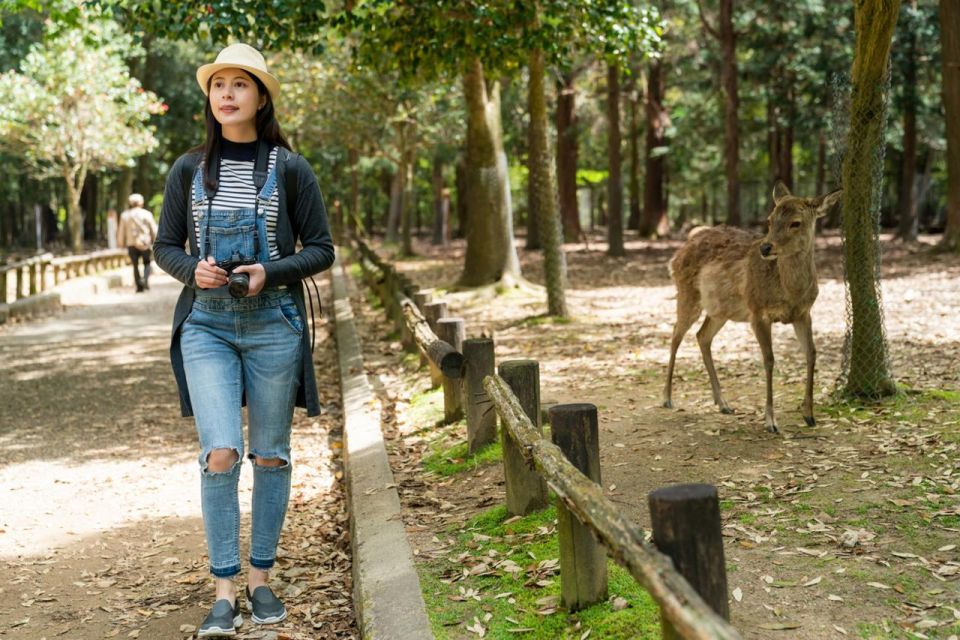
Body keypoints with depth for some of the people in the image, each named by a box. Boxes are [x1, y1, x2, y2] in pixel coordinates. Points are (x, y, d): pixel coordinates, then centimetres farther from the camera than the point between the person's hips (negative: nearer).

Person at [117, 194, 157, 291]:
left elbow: (121, 232, 6)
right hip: (145, 244, -1)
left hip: (131, 244, 1)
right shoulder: (146, 214, -3)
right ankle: (146, 279, -11)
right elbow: (154, 230, -1)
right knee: (147, 263, 13)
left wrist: (121, 245, 15)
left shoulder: (124, 215, 2)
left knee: (135, 265, 11)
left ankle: (139, 286, 9)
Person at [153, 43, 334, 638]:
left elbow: (321, 250, 2)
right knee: (220, 453, -11)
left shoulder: (289, 169, 0)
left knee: (270, 455, 7)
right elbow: (166, 246, 11)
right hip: (207, 324, 1)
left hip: (273, 322, 0)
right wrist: (194, 269, -11)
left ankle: (261, 579, 21)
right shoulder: (190, 170, 6)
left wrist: (269, 272, -15)